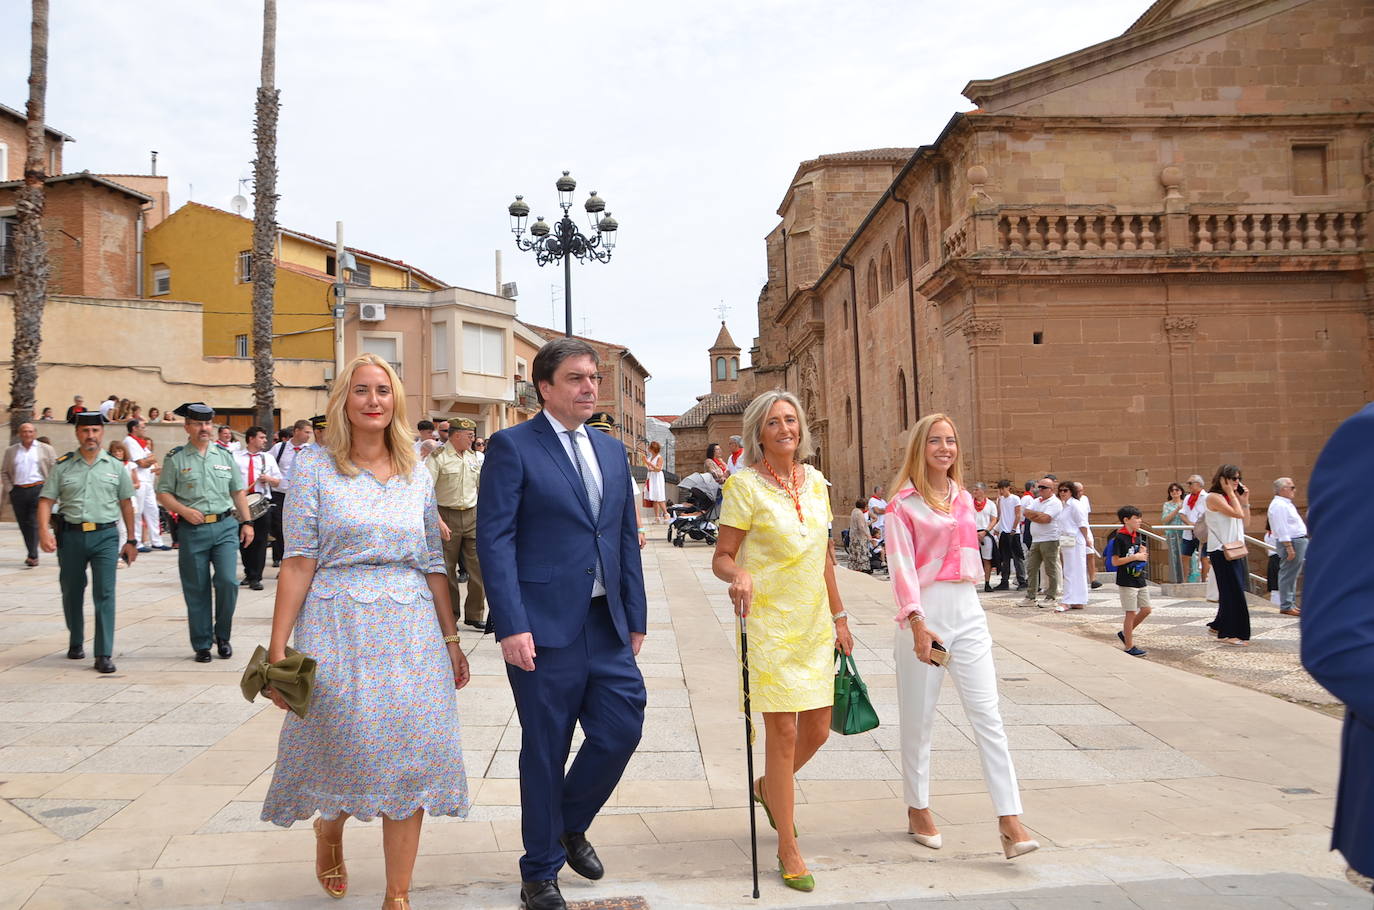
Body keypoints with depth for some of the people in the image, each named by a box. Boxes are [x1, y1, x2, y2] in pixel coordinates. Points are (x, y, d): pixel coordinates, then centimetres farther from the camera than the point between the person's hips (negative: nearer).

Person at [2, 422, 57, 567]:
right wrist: (9, 488, 3)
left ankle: (33, 556, -14)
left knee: (34, 523, -11)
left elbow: (55, 469, 4)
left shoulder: (46, 449, 5)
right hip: (18, 491, 3)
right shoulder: (10, 451, 12)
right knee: (24, 525, 7)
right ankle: (31, 553, 17)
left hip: (38, 489, -3)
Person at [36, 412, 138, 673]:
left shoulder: (115, 467, 7)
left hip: (105, 536, -1)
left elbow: (126, 504, 11)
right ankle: (76, 643, 34)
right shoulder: (62, 466, 5)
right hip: (70, 535, 1)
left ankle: (104, 654, -8)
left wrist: (131, 541, 10)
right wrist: (44, 531, -15)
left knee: (105, 594, -9)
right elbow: (46, 501, 1)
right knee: (72, 593, 14)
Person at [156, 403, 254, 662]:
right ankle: (202, 645, 16)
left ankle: (222, 636, 11)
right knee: (197, 590, 4)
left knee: (228, 581, -10)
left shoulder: (225, 455, 11)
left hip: (225, 526, 1)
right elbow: (163, 494, 3)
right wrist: (184, 511, -14)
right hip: (192, 530, -1)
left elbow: (238, 492, 15)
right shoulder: (176, 458, 3)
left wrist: (246, 522, 8)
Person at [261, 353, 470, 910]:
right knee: (342, 750, 5)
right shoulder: (315, 467, -1)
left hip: (412, 633, 3)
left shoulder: (417, 475, 9)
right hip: (338, 628, -3)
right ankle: (329, 830, 41)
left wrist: (451, 641, 12)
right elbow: (298, 563, -5)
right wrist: (277, 648, -9)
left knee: (410, 758, 0)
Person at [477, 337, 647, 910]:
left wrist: (636, 616, 12)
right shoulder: (513, 446, -5)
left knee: (622, 728, 3)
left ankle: (571, 822, 33)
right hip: (544, 626, -5)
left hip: (606, 624, 6)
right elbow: (494, 538, -11)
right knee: (545, 750, 5)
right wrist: (511, 625, -18)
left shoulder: (612, 451, 14)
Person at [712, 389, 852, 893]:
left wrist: (839, 616, 16)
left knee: (817, 730, 12)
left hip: (814, 624, 6)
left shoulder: (815, 481, 9)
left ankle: (768, 788, 43)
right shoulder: (745, 484, -9)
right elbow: (721, 557, -9)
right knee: (783, 733, -3)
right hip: (769, 624, -6)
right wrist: (739, 575, -31)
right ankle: (789, 850, 12)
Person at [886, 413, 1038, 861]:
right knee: (919, 719, 6)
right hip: (925, 612, -5)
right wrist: (917, 623, -20)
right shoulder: (904, 502, -4)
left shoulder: (964, 498, 14)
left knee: (988, 715, -3)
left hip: (967, 610, 5)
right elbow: (902, 567, -11)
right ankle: (918, 810, 23)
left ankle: (1010, 821, -4)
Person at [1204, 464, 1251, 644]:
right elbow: (1237, 514, -21)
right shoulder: (1213, 497, -11)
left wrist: (1245, 501, 8)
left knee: (1230, 591, 13)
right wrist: (1231, 493, -12)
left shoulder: (1230, 498, 14)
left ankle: (1219, 626, 25)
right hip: (1221, 551, -9)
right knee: (1234, 592, -7)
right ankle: (1230, 633, -1)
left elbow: (1245, 522, 15)